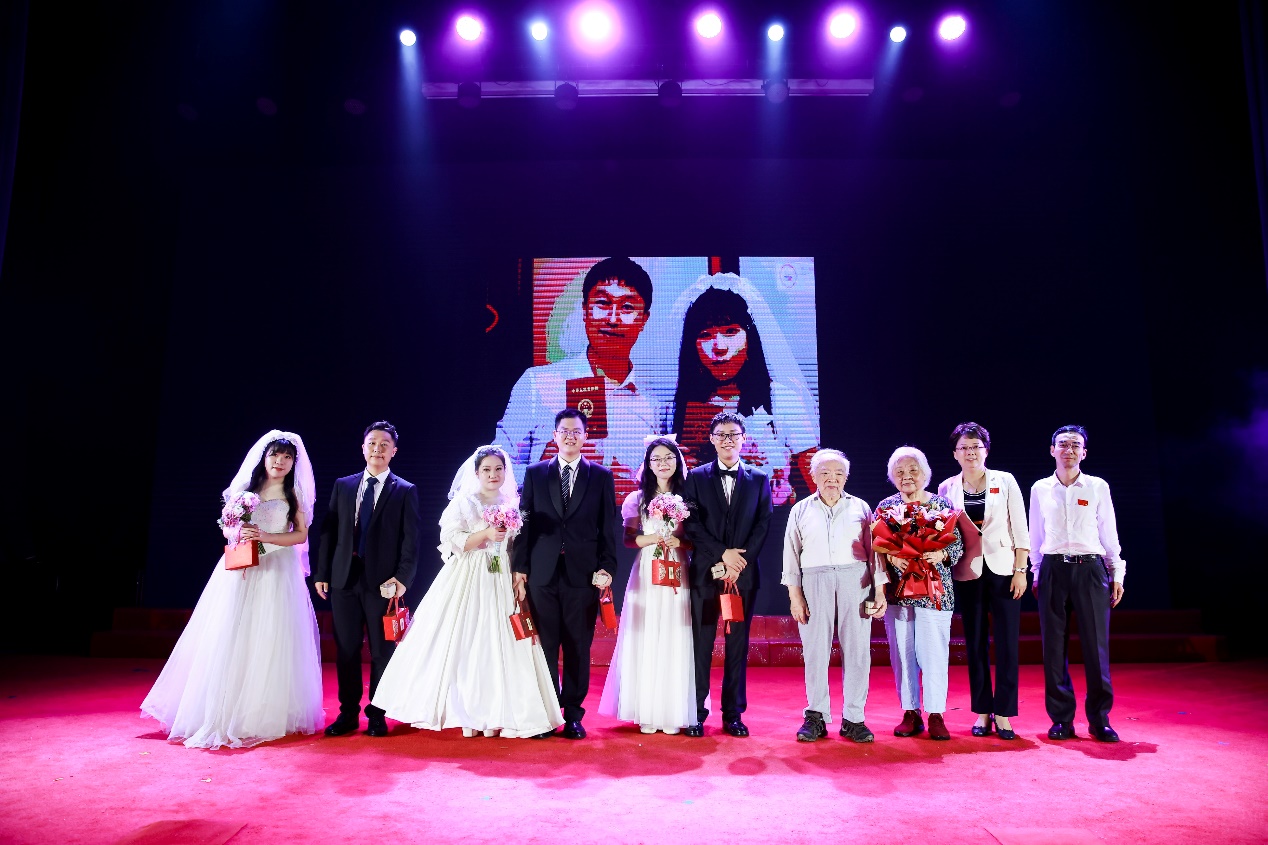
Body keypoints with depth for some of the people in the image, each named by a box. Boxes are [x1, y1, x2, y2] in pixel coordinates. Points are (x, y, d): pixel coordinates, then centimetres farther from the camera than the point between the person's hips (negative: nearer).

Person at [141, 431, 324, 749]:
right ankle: (222, 714, 9)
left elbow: (301, 534, -2)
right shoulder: (245, 488, 9)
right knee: (229, 641, 0)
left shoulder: (295, 494, 3)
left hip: (277, 573, -2)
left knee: (269, 644, 1)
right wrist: (237, 533, -9)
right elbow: (226, 526, 13)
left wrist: (265, 536, -15)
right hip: (239, 571, 2)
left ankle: (262, 716, 14)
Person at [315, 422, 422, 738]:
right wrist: (322, 573, 4)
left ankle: (377, 715, 18)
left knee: (382, 650, 5)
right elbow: (329, 531, 10)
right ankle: (348, 713, 21)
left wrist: (403, 576, -13)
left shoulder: (405, 491, 2)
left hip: (383, 581, -3)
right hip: (344, 579, 3)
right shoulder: (343, 485, 11)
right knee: (346, 650, 8)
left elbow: (410, 539, -3)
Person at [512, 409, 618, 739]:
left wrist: (607, 568, -4)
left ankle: (573, 713, 17)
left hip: (583, 574, -1)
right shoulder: (535, 473, 9)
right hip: (542, 575, 1)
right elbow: (524, 523, 7)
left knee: (578, 649, 5)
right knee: (545, 647, 5)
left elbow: (608, 527, 5)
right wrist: (520, 569, 1)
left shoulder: (601, 476, 7)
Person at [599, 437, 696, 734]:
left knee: (675, 643, 0)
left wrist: (680, 541, -14)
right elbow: (628, 538, 3)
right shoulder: (637, 498, 7)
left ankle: (673, 712, 9)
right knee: (645, 642, -1)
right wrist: (651, 539, -14)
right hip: (646, 575, 0)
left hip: (678, 576, 0)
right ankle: (646, 713, 7)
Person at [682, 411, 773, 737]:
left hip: (744, 573, 1)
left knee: (738, 646, 6)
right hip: (705, 573, -1)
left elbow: (763, 526, 2)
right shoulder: (696, 477, 6)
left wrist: (740, 560, -10)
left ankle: (733, 714, 15)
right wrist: (723, 554, -12)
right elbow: (692, 524, -2)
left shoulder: (759, 479, 9)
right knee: (701, 644, 2)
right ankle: (696, 713, 11)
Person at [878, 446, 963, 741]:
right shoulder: (885, 506, 7)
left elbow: (958, 544, 2)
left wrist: (941, 555, -17)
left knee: (934, 651, -3)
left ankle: (936, 715, 9)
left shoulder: (941, 504, 5)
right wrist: (891, 558, -15)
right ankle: (910, 712, 17)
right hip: (896, 590, 2)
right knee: (901, 651, 5)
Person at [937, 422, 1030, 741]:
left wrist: (1020, 570, -4)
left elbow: (1020, 529, 1)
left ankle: (1003, 713, 9)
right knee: (975, 643, 6)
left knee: (1007, 642, -1)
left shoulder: (1005, 481, 2)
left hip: (1003, 569, -1)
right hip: (967, 573, 1)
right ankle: (982, 711, 16)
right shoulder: (946, 489, 5)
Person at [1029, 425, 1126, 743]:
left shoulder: (1098, 487, 4)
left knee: (1096, 645, -1)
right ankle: (1062, 719, 12)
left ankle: (1099, 719, 13)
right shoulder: (1040, 489, 7)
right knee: (1054, 647, 3)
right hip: (1053, 570, 1)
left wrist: (1117, 575, 5)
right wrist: (1036, 575, 12)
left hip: (1090, 569, -1)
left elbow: (1109, 534, 8)